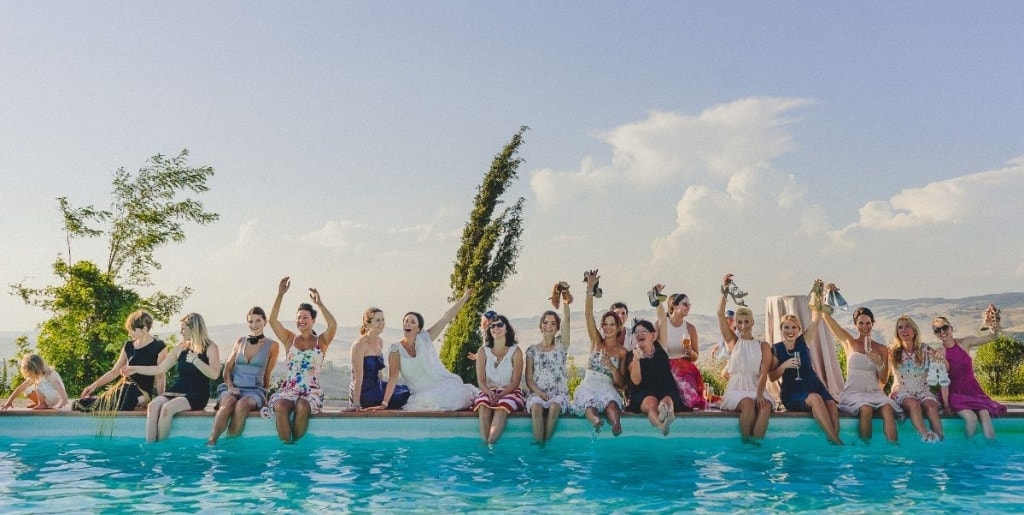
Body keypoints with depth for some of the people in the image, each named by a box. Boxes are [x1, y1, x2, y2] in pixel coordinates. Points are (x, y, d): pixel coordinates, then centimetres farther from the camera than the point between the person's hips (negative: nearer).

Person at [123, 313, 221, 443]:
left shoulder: (210, 348, -2)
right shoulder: (181, 348, 15)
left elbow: (214, 374, -15)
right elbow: (160, 369, 19)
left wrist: (195, 360, -16)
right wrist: (135, 369, 17)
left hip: (197, 394, -5)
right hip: (176, 391, 5)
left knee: (167, 408, -30)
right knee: (153, 405, -24)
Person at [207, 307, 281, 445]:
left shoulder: (272, 346, 8)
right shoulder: (240, 341, 17)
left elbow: (267, 375, 12)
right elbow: (227, 368, 14)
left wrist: (264, 395, 11)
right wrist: (230, 386, -3)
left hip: (255, 390, -2)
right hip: (232, 387, 2)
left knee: (243, 403, -38)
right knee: (228, 402, -35)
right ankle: (211, 442, -42)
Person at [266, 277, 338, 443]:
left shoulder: (321, 341, 7)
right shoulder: (289, 339, 13)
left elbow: (333, 325, -14)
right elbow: (273, 320, -2)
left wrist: (319, 304, -21)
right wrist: (280, 295, -11)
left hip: (312, 392, -1)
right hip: (288, 390, 1)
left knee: (302, 407, -35)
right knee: (280, 407, -32)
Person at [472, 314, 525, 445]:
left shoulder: (515, 351, -2)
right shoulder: (483, 351, 5)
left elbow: (515, 381, -6)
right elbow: (480, 380, -1)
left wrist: (501, 394, -22)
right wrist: (489, 393, -22)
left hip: (510, 391, -2)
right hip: (488, 391, 2)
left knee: (502, 405, -34)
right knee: (483, 405, -32)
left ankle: (490, 443, -39)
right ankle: (485, 442, -36)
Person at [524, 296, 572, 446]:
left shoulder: (561, 345, 11)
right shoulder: (532, 350, 11)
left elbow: (566, 320, -6)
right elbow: (529, 379, 7)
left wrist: (565, 303, -21)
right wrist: (539, 392, -11)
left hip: (559, 393, 0)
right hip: (537, 393, 0)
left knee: (554, 407, -34)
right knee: (536, 407, -34)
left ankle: (546, 442, -27)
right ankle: (539, 444, -32)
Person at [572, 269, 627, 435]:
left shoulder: (622, 352, 10)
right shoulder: (596, 341, 12)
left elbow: (621, 383, 7)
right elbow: (588, 314, -3)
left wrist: (610, 366, -12)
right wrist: (590, 288, -13)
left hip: (607, 389, -1)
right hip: (588, 386, 1)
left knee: (611, 403, -38)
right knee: (589, 406, -36)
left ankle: (616, 424, -66)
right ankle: (596, 420, -65)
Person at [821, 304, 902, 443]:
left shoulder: (882, 349, 12)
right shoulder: (849, 342, 8)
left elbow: (884, 380, 10)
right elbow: (827, 316, -4)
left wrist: (879, 364, -7)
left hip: (874, 392, 2)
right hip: (853, 392, -2)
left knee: (887, 408, -31)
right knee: (866, 409, -33)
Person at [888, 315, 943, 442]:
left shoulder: (925, 350, 5)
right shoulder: (893, 351, 3)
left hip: (923, 391, 1)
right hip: (902, 392, -1)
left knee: (931, 406, -31)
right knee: (913, 404, -34)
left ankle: (941, 440, -36)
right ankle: (926, 437, -45)